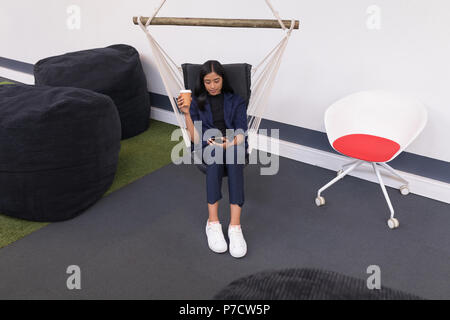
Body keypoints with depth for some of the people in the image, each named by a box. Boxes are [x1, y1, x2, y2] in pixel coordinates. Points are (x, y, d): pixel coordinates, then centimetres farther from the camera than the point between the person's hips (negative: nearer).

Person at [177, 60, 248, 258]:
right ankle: (213, 223, -41)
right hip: (208, 146, 0)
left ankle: (235, 225, -45)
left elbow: (241, 134, 2)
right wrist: (186, 114, -9)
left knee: (233, 154, -36)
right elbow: (195, 139, 5)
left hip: (233, 144, 0)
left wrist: (229, 143, -20)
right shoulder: (197, 102, 14)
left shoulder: (236, 102, 14)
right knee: (215, 154, -37)